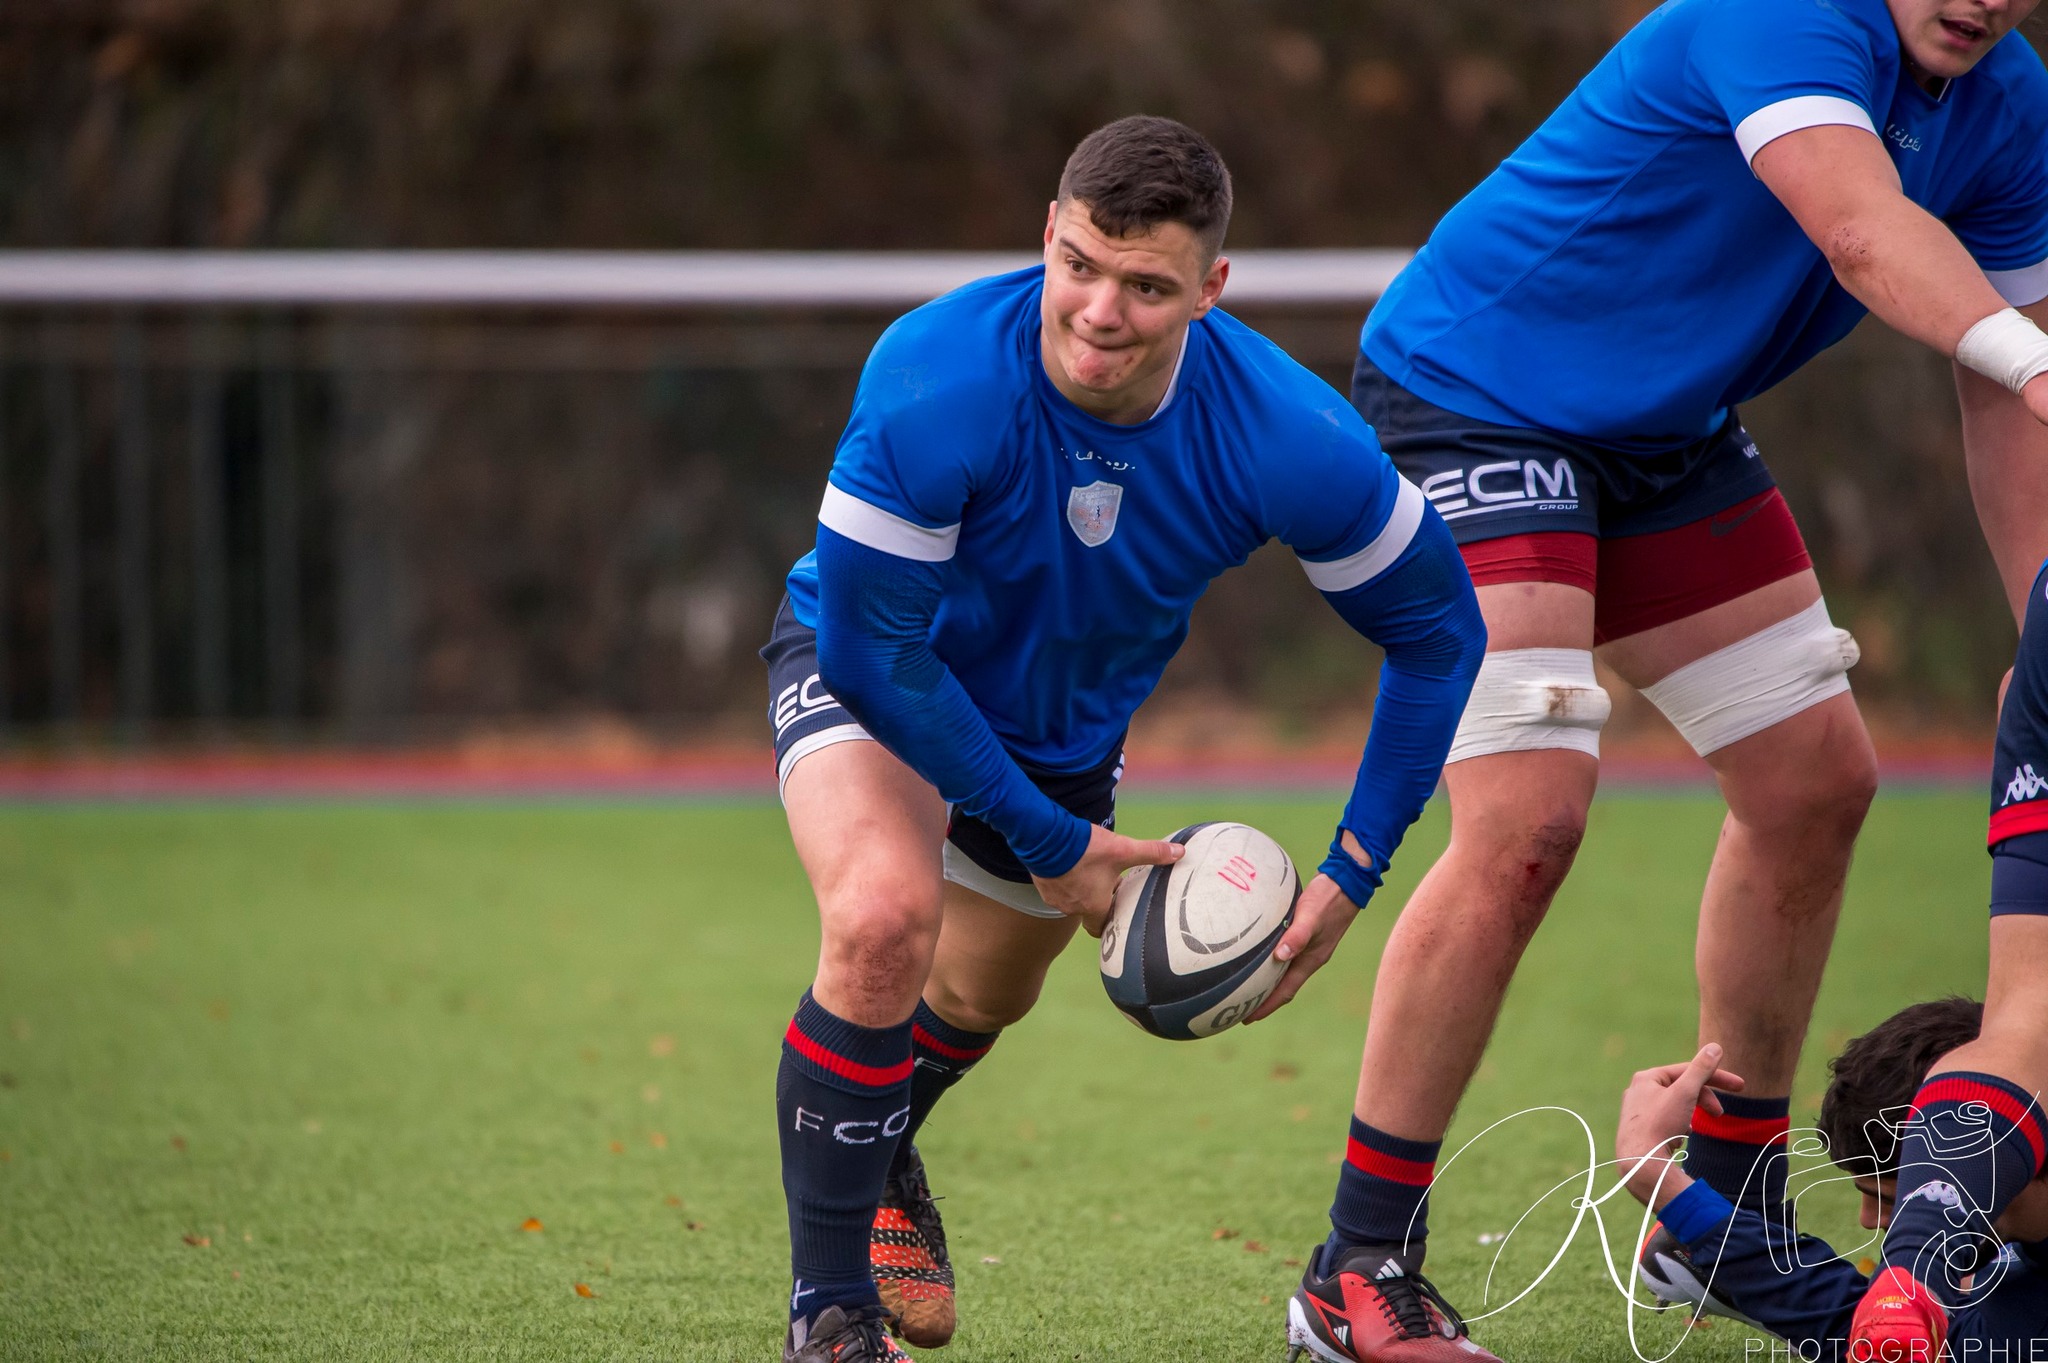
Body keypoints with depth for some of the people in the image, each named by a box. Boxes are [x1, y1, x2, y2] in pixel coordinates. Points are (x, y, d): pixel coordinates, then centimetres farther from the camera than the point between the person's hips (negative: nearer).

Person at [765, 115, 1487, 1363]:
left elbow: (1439, 632, -16)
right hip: (869, 667, -4)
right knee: (885, 920, -31)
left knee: (983, 996, 24)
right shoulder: (935, 384, -40)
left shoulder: (1286, 440, -32)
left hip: (1067, 722, 4)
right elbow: (873, 646, -31)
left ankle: (876, 1152, 61)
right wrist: (1048, 842, -26)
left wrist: (1352, 878, -18)